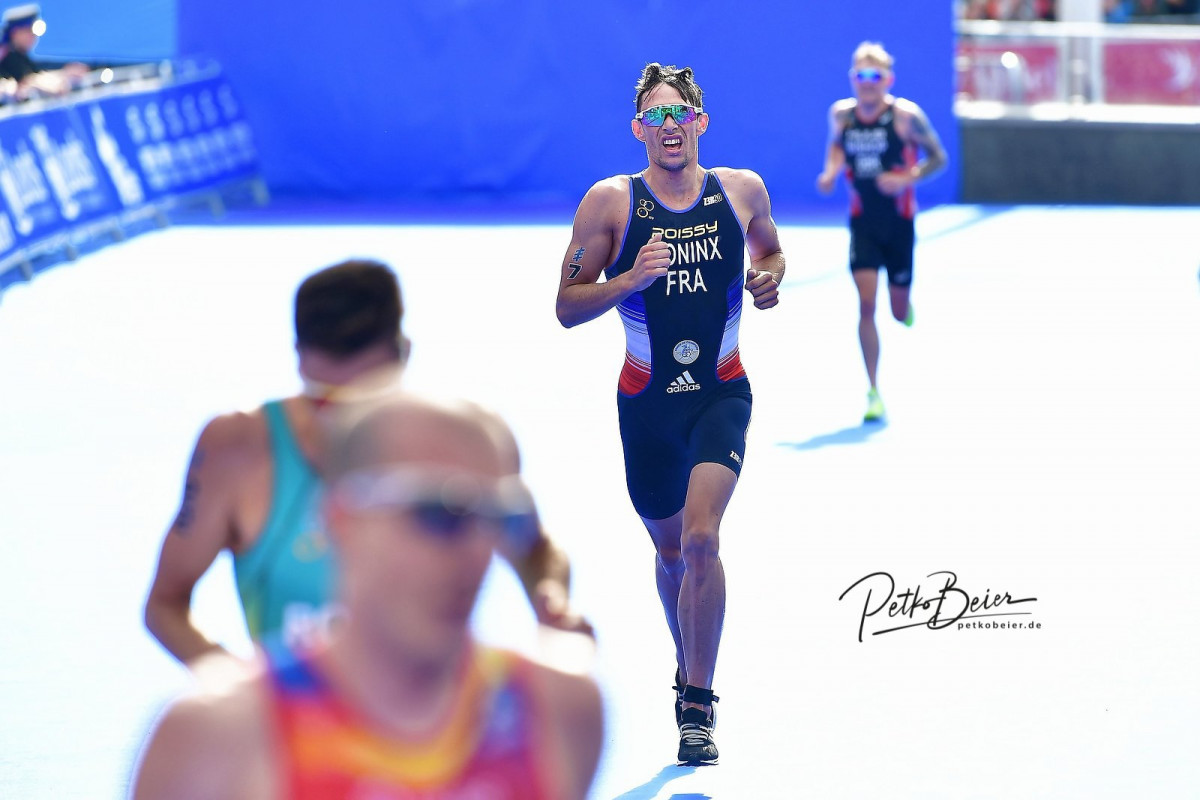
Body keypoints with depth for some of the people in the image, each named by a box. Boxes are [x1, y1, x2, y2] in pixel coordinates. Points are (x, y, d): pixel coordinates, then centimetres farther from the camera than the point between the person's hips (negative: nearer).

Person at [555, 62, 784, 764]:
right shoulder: (610, 202, -6)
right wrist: (630, 279, -22)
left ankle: (697, 706, -13)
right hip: (646, 398, 1)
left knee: (701, 538, -20)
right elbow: (567, 306, -5)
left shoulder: (742, 191, 0)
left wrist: (769, 278, -2)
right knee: (671, 550, 15)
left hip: (722, 393, -1)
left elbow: (770, 250, 21)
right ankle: (689, 663, 43)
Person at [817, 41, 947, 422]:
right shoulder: (841, 114, -3)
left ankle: (904, 306, 49)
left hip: (899, 222, -1)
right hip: (862, 222, 1)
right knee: (866, 303, -12)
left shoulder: (906, 115, -13)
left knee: (899, 312, 7)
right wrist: (830, 172, -4)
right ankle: (874, 393, -7)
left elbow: (938, 158, -5)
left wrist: (907, 178, -22)